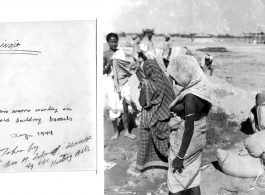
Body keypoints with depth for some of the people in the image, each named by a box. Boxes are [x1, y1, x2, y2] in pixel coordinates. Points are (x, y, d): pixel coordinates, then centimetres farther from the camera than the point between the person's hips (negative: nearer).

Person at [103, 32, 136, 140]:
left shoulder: (121, 52, 6)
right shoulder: (105, 55, -6)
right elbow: (102, 72, -8)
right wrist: (108, 65, -23)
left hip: (123, 81, 3)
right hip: (112, 82, -3)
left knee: (125, 107, 7)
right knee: (114, 108, 5)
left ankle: (127, 131, 18)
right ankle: (116, 131, 21)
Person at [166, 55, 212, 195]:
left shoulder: (190, 97, -28)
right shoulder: (199, 87, -2)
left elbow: (189, 129, -25)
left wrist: (180, 156, -18)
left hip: (186, 141, -8)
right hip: (197, 139, 8)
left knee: (176, 174, 10)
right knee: (193, 175, 20)